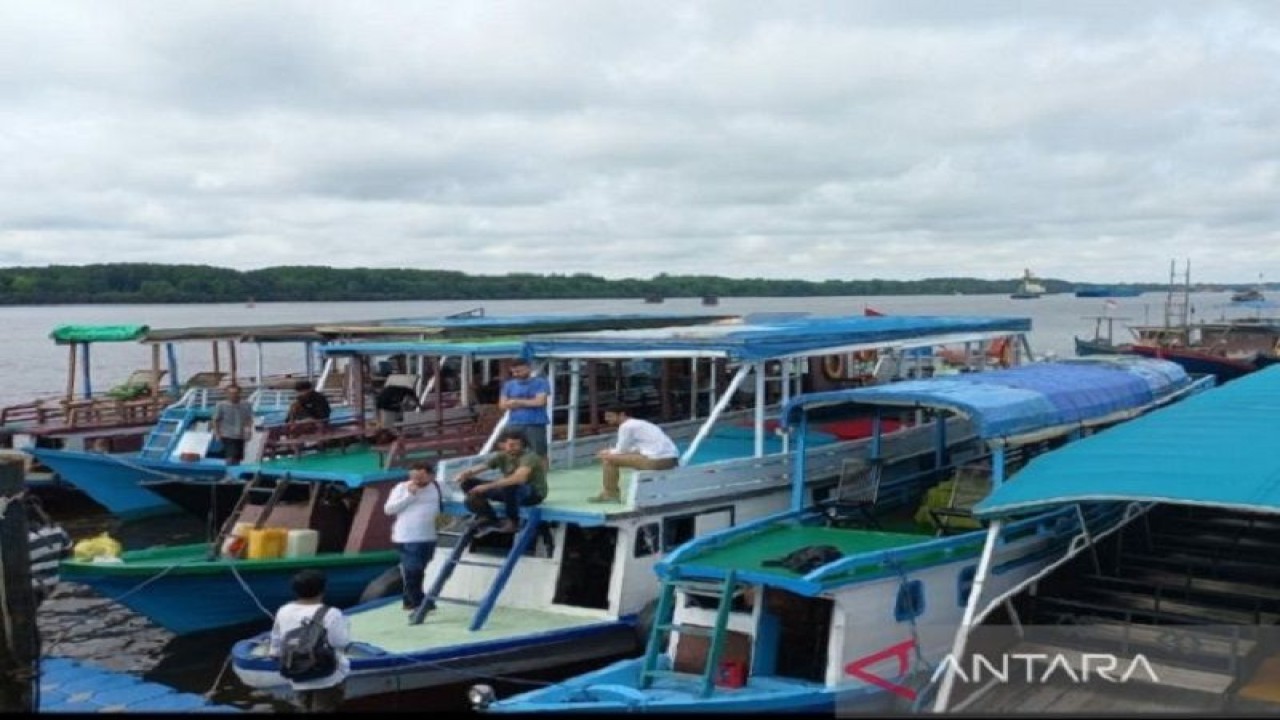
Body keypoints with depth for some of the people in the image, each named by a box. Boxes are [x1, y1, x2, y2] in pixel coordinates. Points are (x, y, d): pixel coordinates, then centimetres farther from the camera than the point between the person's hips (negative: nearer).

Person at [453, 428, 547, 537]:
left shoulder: (528, 456, -27)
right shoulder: (501, 456, -7)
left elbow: (519, 478, -44)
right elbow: (479, 468, -11)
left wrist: (487, 487, -45)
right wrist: (465, 474, -36)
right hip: (509, 490, 7)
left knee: (510, 487, -42)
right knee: (469, 484, -5)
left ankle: (512, 522, -17)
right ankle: (489, 521, -5)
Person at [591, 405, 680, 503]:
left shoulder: (626, 426, -3)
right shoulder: (638, 423, 24)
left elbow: (621, 451, 0)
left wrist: (608, 453, 18)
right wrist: (611, 451, 23)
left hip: (657, 461, -10)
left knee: (609, 459, -2)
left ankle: (610, 494, 8)